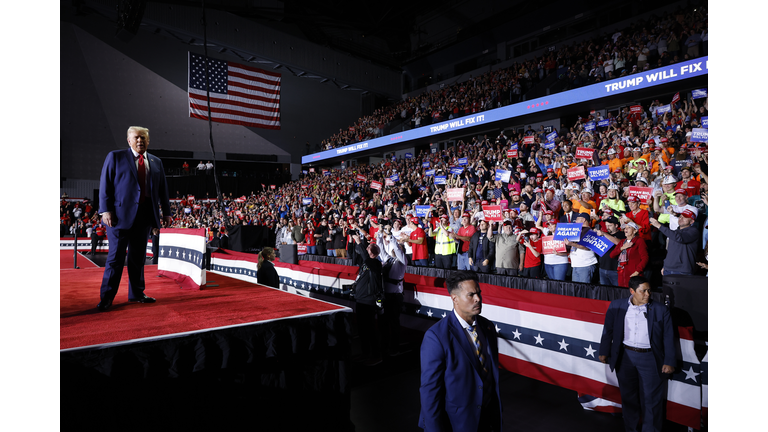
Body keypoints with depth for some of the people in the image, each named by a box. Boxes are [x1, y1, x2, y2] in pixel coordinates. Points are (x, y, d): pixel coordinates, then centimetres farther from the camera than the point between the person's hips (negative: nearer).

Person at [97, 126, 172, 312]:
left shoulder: (156, 162, 14)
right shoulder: (115, 157, 3)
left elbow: (163, 189, 15)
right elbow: (105, 184, -2)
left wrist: (166, 212, 11)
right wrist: (106, 210, -10)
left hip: (144, 215, 4)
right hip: (121, 214, -4)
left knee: (138, 256, 10)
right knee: (116, 256, -2)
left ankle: (136, 293, 20)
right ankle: (107, 297, 8)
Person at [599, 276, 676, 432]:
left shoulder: (660, 310, -2)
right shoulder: (616, 306, 0)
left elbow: (668, 337, 1)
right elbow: (608, 330, 7)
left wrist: (669, 362, -3)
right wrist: (604, 352, 7)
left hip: (649, 358, -1)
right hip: (625, 357, 2)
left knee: (652, 398, 4)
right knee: (628, 396, 15)